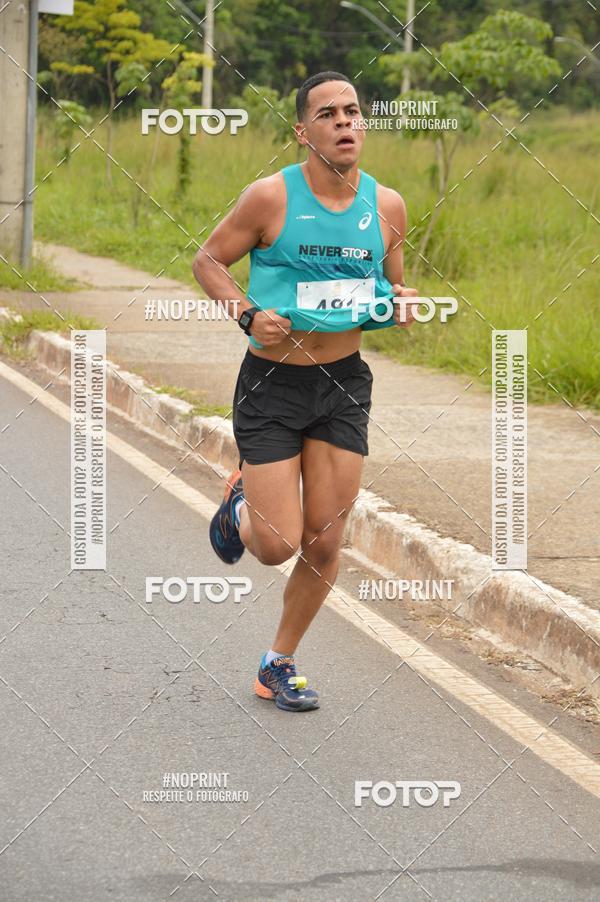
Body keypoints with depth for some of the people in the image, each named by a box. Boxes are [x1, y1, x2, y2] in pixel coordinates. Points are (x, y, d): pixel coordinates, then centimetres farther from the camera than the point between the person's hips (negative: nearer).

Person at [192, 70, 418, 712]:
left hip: (344, 383, 4)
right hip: (272, 385, -3)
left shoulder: (386, 207, 1)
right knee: (278, 547, -5)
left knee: (324, 543, 3)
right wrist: (248, 314, -16)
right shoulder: (271, 197, -12)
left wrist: (398, 305, -8)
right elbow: (208, 259, -1)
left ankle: (278, 666, 23)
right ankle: (240, 501, 32)